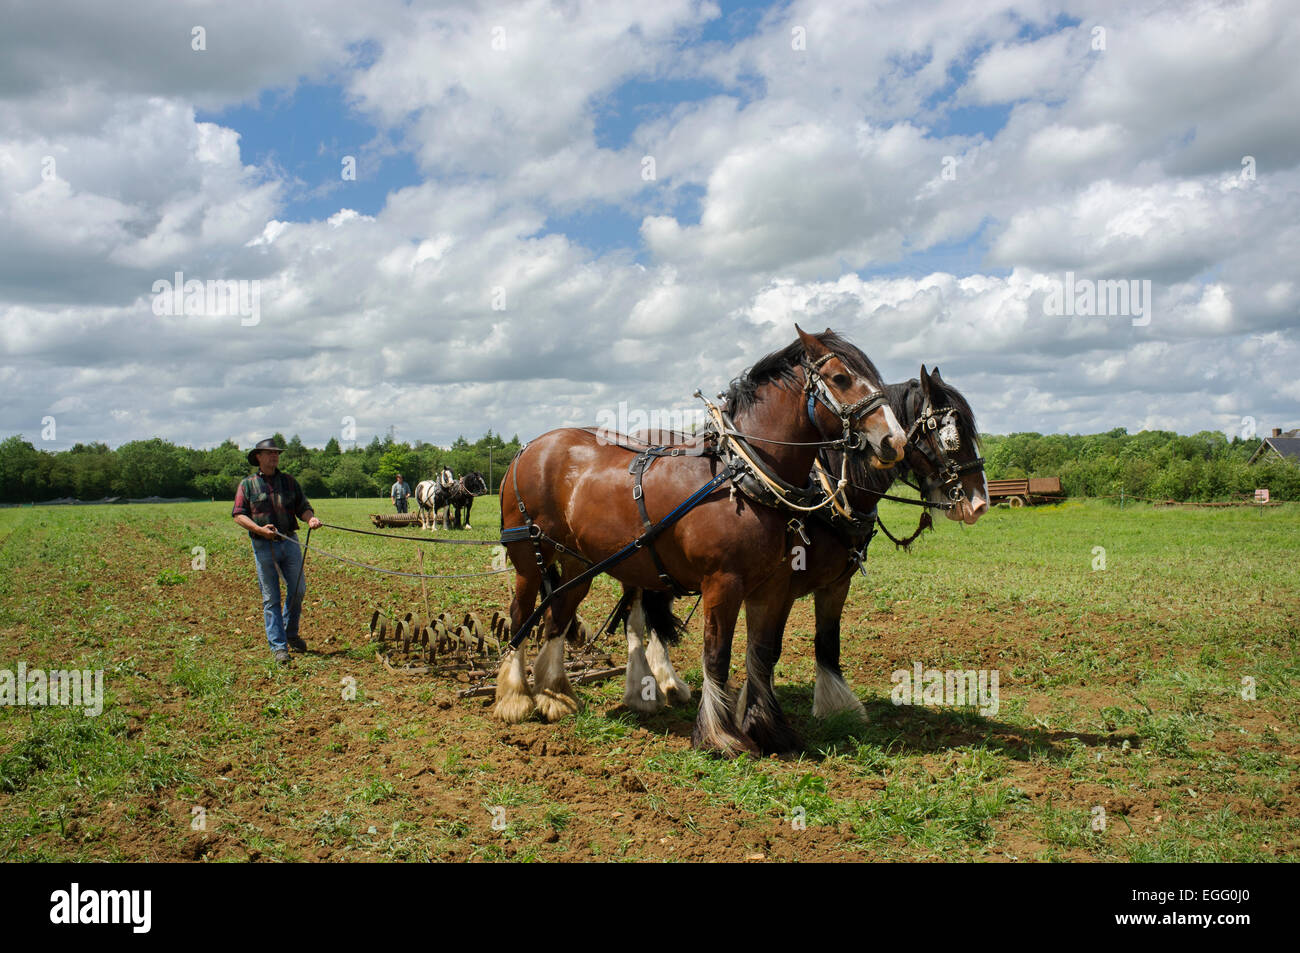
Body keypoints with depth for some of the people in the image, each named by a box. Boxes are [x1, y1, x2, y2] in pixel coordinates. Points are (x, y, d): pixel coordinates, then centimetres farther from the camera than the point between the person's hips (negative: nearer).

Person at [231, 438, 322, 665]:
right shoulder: (247, 484, 5)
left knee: (298, 589, 4)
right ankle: (278, 646, 3)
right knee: (271, 597, -1)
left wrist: (310, 518, -12)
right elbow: (238, 514, -1)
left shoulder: (289, 481, 13)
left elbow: (303, 506, 11)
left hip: (290, 542, 3)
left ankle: (291, 633, 27)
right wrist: (259, 529, -17)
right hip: (263, 546, -3)